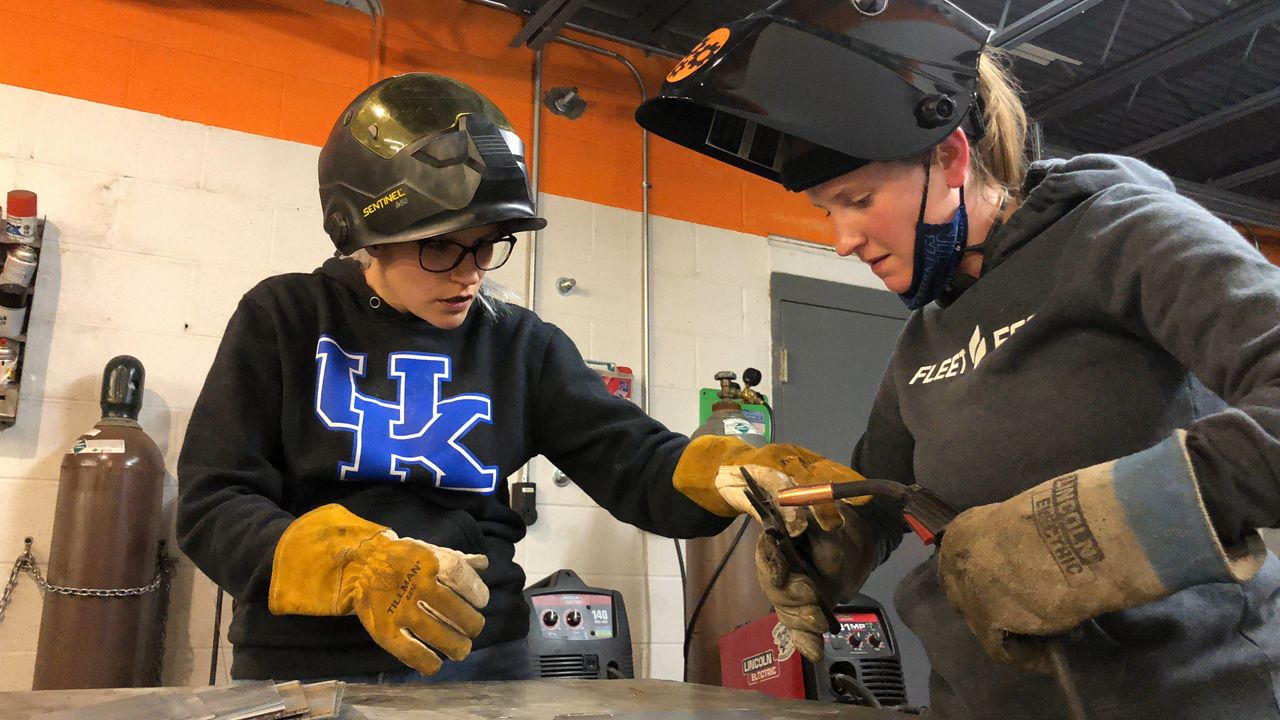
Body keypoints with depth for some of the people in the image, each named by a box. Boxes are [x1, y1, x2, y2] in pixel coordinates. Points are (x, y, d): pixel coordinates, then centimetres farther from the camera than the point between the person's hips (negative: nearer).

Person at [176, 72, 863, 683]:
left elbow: (634, 463, -4)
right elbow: (212, 507, -5)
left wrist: (737, 471, -24)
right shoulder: (284, 320, 0)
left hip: (480, 664, 2)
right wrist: (355, 566, -22)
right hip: (304, 664, -1)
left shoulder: (522, 347, 6)